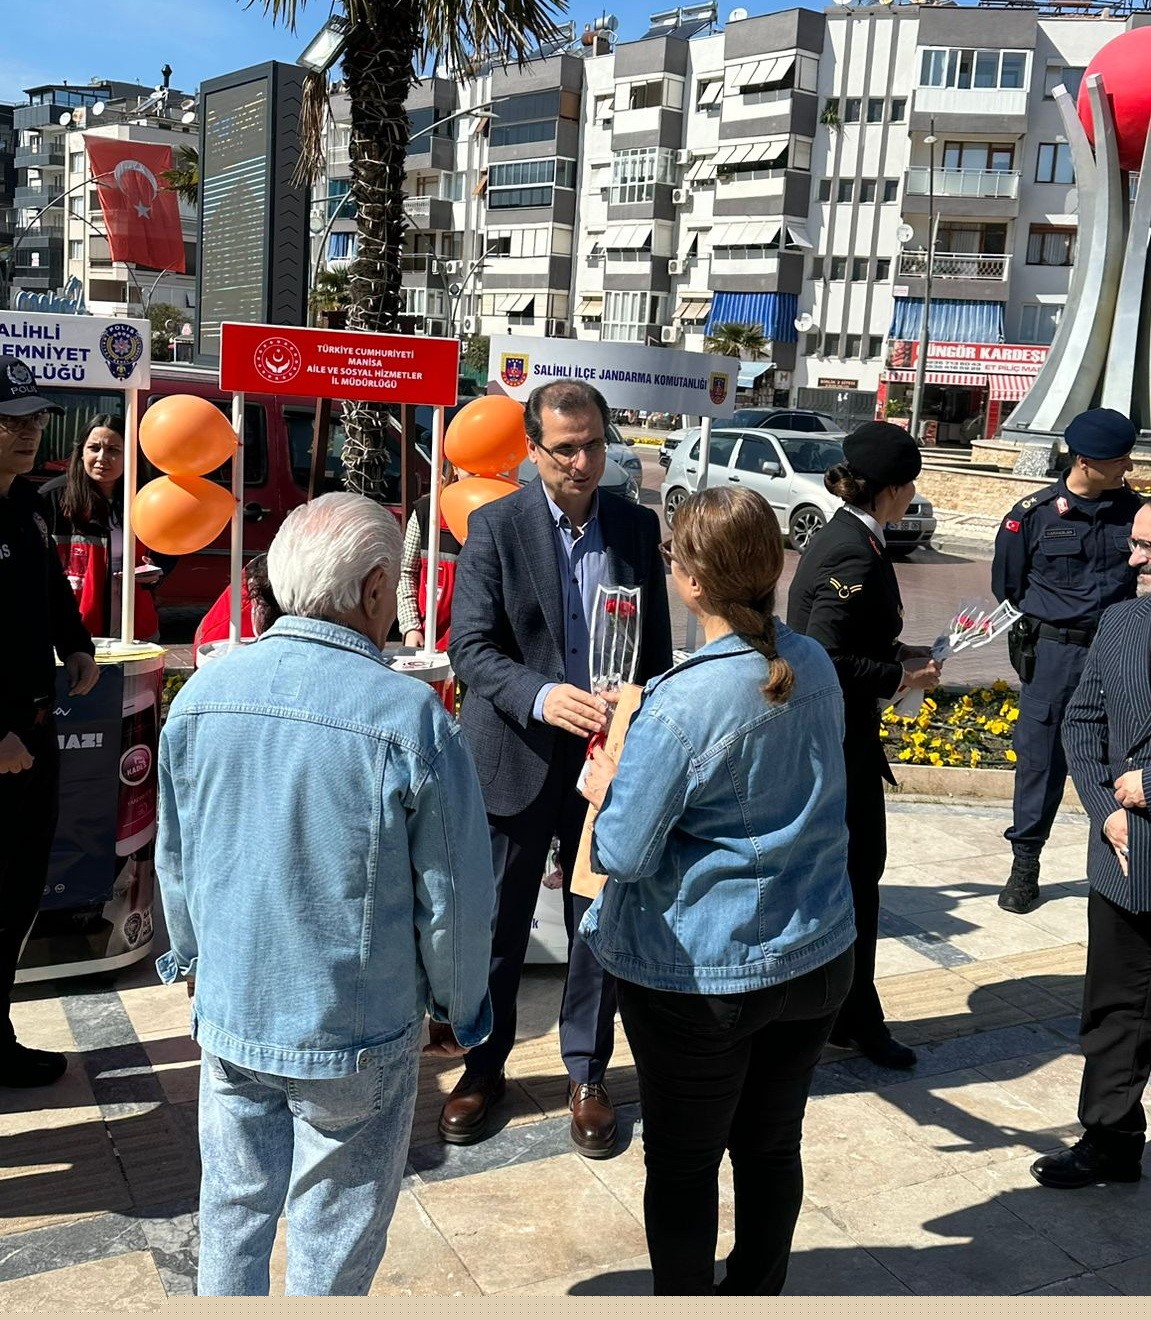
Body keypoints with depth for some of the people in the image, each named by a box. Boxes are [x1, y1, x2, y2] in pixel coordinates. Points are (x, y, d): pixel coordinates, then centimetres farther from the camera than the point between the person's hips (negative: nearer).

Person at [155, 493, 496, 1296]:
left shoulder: (203, 694, -8)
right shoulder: (410, 717, -22)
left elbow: (174, 859, 5)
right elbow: (453, 896, -14)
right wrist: (459, 1010, 3)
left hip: (229, 1015, 4)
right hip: (358, 1034, -4)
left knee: (234, 1204, 24)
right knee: (335, 1235, 17)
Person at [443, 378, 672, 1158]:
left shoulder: (638, 526, 2)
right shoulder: (495, 526, -8)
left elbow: (657, 646, 7)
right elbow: (471, 648, -13)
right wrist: (541, 698, -29)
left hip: (609, 756, 2)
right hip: (516, 758, -2)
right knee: (498, 927, 11)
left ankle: (588, 1074, 30)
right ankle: (483, 1068, 31)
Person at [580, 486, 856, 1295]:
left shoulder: (684, 704, -24)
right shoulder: (816, 667, -2)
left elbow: (624, 854, -20)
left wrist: (603, 784, 0)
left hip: (700, 976, -6)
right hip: (817, 956, 6)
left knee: (684, 1165, 14)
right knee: (772, 1146, 22)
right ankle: (758, 1294, 41)